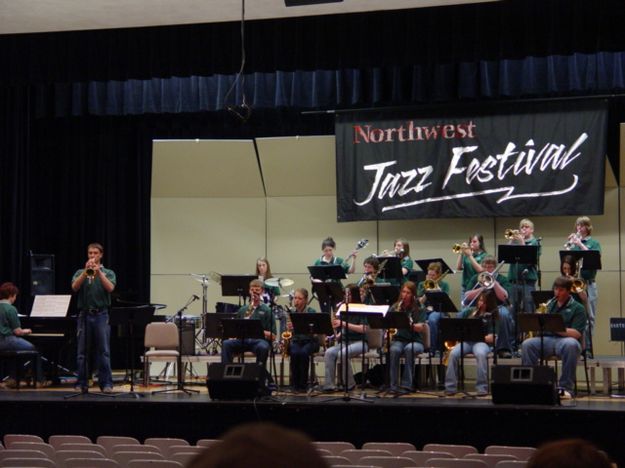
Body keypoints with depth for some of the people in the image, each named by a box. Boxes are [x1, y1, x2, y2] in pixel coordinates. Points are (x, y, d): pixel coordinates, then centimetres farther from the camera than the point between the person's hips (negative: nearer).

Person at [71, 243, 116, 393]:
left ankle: (106, 383, -4)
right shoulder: (80, 272, 13)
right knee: (82, 352, 3)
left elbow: (110, 288, -9)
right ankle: (81, 383, 8)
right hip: (84, 314, 2)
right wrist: (86, 271, -16)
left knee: (104, 351, -5)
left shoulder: (108, 272, 10)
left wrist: (98, 271, -17)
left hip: (101, 314, -1)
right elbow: (75, 287, -6)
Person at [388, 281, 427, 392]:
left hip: (415, 341, -1)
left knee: (409, 349, -37)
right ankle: (394, 385, -29)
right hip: (398, 340, 1)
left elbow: (422, 328, -10)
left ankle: (407, 384, -33)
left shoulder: (419, 309, 2)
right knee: (394, 350, -34)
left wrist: (409, 324, -27)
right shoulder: (394, 307, 10)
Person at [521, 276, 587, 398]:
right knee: (527, 344, -27)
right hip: (546, 339, 4)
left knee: (571, 345, -40)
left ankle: (566, 387, -31)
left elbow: (577, 333, -8)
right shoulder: (549, 304, 20)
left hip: (566, 339, -3)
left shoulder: (577, 308, 5)